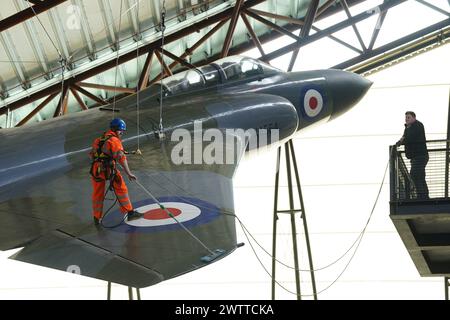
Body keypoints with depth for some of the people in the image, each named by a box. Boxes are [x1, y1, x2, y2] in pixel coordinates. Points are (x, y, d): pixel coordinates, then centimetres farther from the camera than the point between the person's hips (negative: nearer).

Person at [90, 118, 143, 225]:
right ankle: (130, 212, 9)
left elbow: (91, 155, 24)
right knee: (121, 189, 6)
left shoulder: (99, 139, 20)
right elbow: (121, 158, -13)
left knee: (97, 195, 16)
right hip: (109, 169, -7)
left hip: (95, 169, 7)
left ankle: (97, 218, 25)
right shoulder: (115, 140, -4)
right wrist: (128, 173, -13)